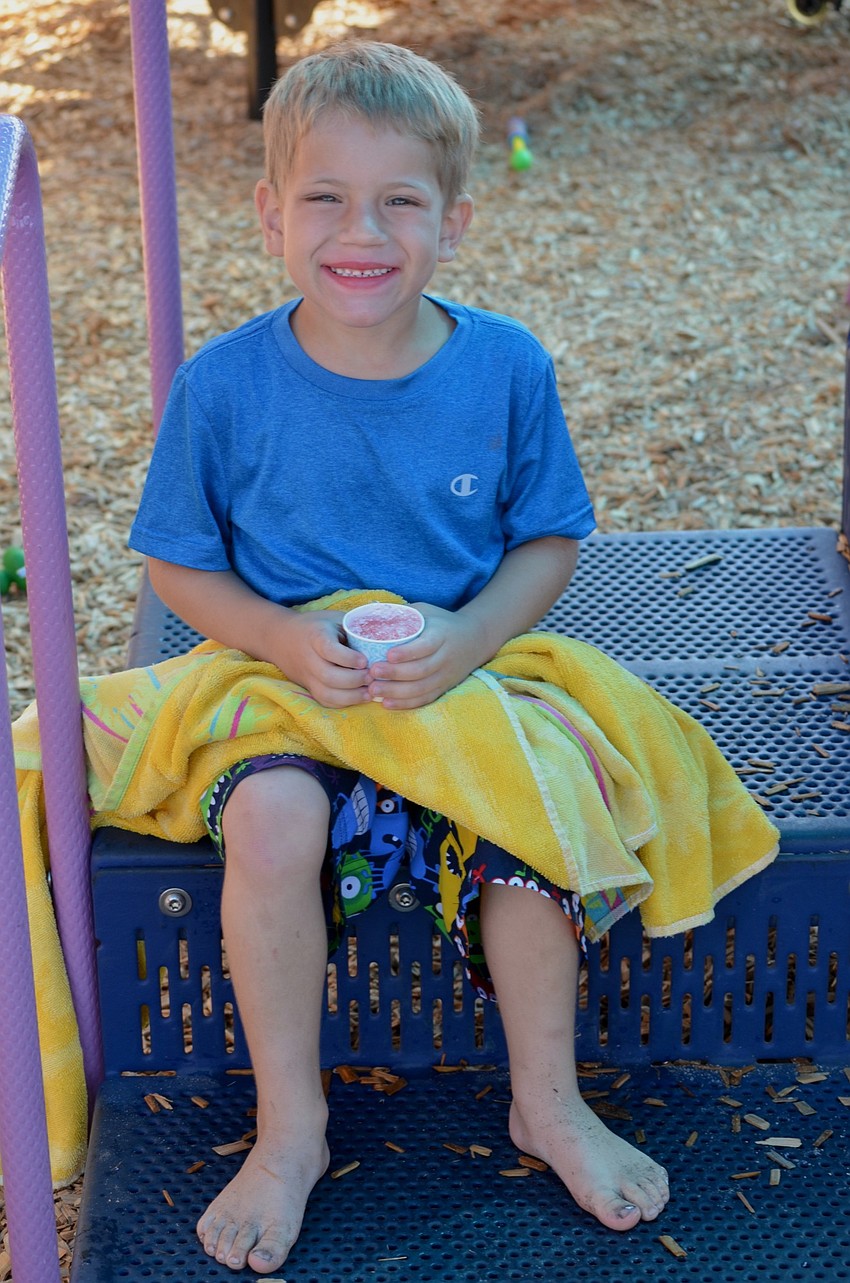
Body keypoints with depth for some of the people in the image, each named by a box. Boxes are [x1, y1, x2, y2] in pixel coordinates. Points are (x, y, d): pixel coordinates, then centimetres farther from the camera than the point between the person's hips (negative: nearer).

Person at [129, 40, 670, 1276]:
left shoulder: (507, 368, -7)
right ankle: (291, 1126, -7)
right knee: (270, 827, -31)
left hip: (464, 676, 1)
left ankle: (548, 1102, 2)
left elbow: (550, 540, 1)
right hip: (286, 679, -1)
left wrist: (471, 637, -18)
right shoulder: (227, 384, -10)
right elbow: (179, 562, -1)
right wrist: (283, 638, -21)